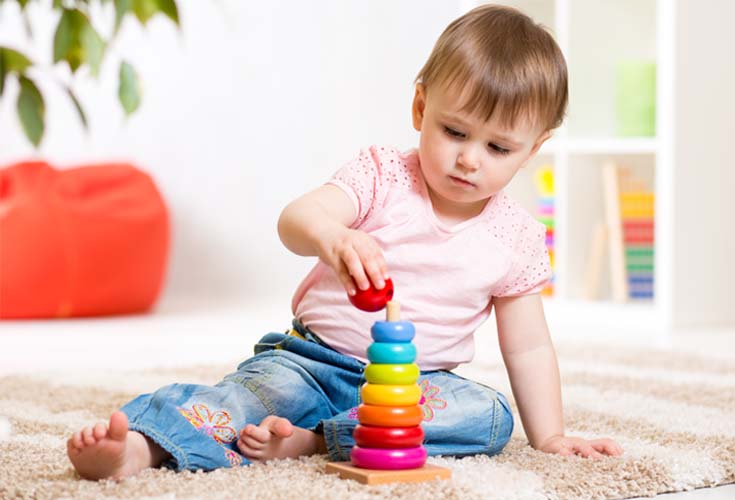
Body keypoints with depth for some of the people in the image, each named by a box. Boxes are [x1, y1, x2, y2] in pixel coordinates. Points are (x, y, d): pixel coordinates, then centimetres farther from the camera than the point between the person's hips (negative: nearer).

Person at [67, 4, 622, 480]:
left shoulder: (517, 238, 2)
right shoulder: (383, 177, -6)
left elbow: (527, 347, 10)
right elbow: (296, 218, -25)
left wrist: (550, 437, 3)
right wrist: (331, 237, -49)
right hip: (312, 356, -2)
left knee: (489, 415, -26)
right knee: (259, 385, -30)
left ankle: (311, 439, -31)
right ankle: (140, 445, -53)